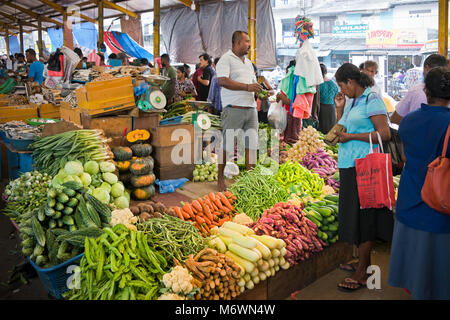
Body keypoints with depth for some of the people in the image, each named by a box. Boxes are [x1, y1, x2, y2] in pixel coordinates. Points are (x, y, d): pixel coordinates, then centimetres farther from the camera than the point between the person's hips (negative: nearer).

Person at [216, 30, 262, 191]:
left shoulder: (248, 62, 23)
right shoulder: (226, 59, -2)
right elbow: (223, 81, -17)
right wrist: (247, 87, -19)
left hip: (251, 108, 7)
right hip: (234, 109, -7)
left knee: (252, 145, 6)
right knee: (227, 146, -4)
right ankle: (220, 178, 9)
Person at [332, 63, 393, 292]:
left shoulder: (371, 100, -10)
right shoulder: (354, 102, 17)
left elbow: (385, 134, -18)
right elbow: (342, 130, 26)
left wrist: (351, 136, -16)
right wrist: (339, 109, 13)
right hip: (350, 167, 9)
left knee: (364, 218, -3)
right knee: (355, 216, 15)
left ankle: (362, 274, 7)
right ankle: (364, 262, 29)